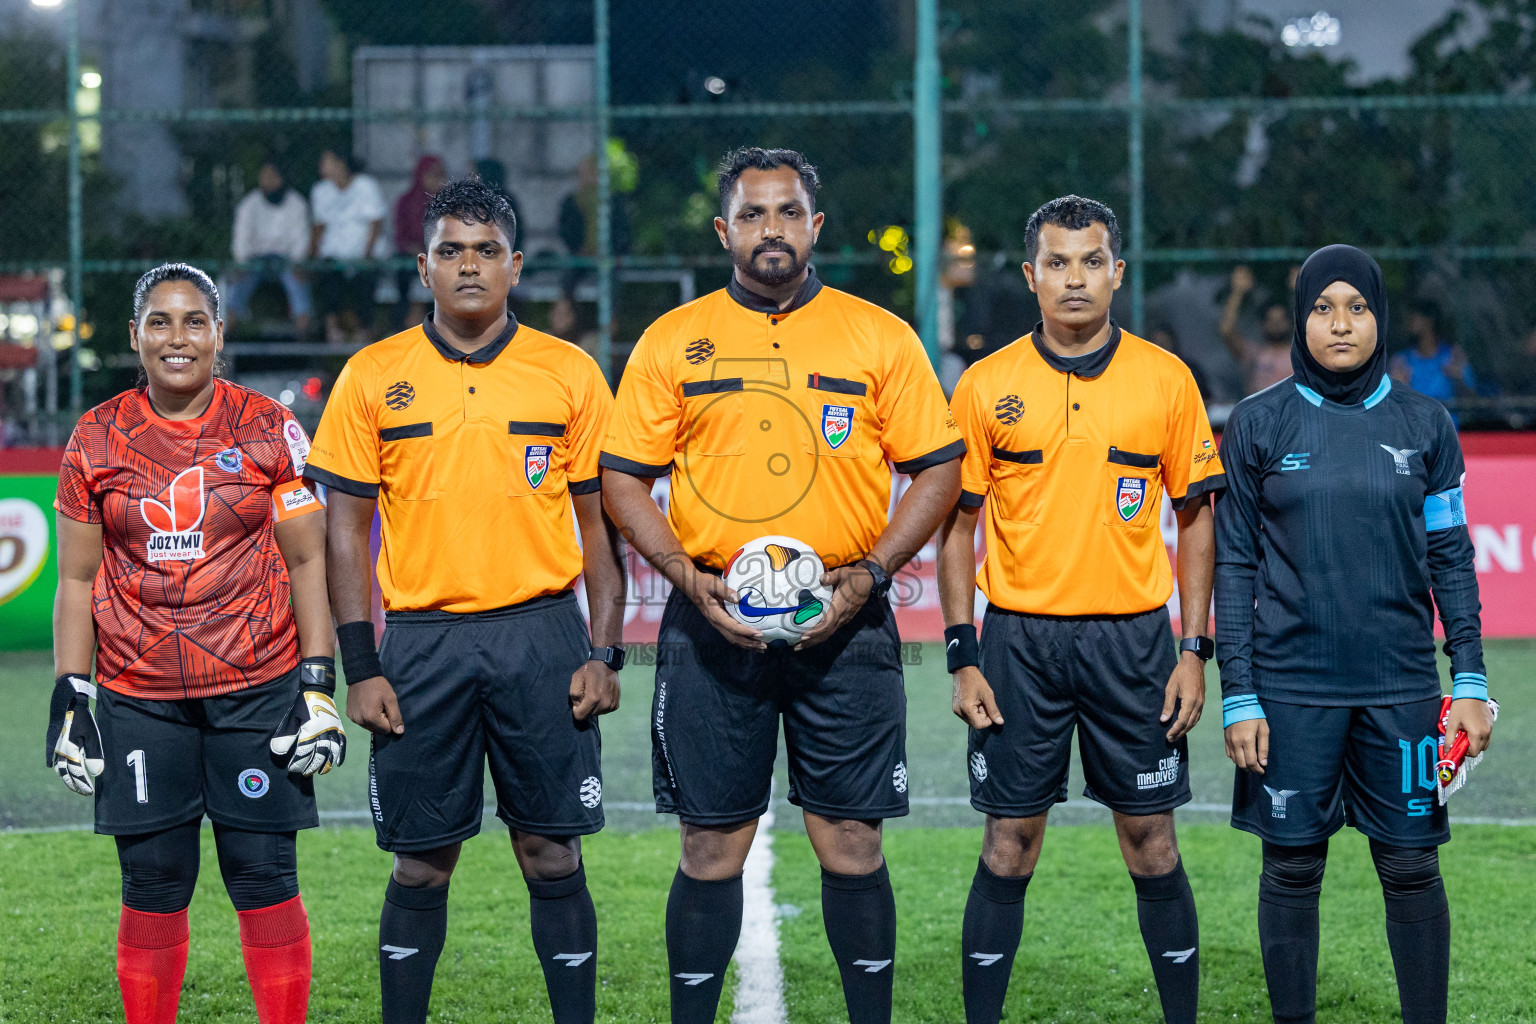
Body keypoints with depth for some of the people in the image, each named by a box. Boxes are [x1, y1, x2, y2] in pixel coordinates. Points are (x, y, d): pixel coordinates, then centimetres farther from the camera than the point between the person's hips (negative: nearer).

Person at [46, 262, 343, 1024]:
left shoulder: (270, 431, 1)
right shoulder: (96, 441, 5)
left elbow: (307, 564, 3)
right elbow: (76, 581, 9)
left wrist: (320, 686, -3)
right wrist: (69, 697, 2)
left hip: (257, 688, -1)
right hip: (139, 696, 1)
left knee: (263, 876, -1)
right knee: (152, 883, 3)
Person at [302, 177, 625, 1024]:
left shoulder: (570, 375, 4)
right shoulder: (373, 377, 3)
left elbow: (599, 522, 6)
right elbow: (347, 527, 4)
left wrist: (603, 654, -2)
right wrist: (359, 667, -2)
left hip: (541, 635, 0)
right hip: (421, 642, 0)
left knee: (552, 852, 2)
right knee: (421, 860, 5)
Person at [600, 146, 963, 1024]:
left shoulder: (879, 336, 5)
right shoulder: (672, 341, 6)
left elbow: (939, 466, 5)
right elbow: (624, 476, 7)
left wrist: (872, 571, -7)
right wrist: (687, 577, -7)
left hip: (843, 622, 0)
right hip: (713, 622, 0)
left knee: (852, 843, 1)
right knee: (712, 846, 4)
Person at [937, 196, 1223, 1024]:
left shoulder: (1165, 379, 3)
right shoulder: (987, 385, 2)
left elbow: (1195, 516, 6)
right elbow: (957, 523, 4)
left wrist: (1195, 650, 0)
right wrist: (963, 657, -2)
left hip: (1133, 639, 0)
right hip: (1019, 639, 0)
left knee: (1151, 841, 4)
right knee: (1009, 846, 3)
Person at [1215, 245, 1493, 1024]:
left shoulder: (1422, 424, 6)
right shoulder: (1259, 425, 2)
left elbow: (1451, 558, 8)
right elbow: (1234, 566, 2)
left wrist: (1470, 681, 1)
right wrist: (1238, 696, -3)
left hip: (1400, 687, 1)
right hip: (1292, 688, -1)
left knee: (1411, 867, 2)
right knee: (1292, 867, 4)